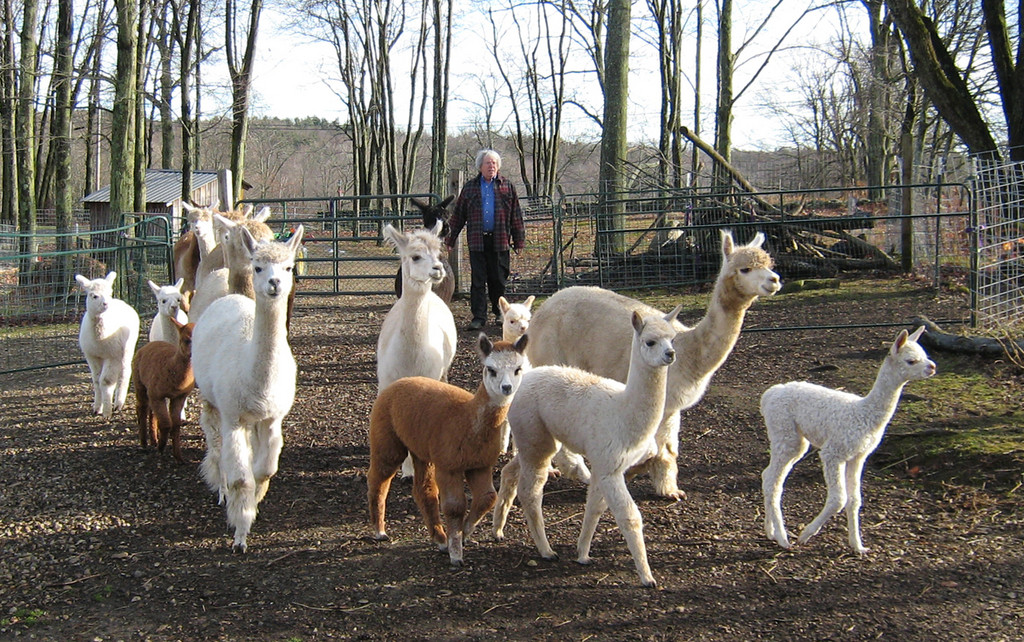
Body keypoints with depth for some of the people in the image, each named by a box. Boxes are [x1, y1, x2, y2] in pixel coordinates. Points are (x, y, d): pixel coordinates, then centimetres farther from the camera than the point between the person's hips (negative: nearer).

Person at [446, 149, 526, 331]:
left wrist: (519, 240, 6)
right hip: (477, 240, 0)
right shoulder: (470, 187, 10)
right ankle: (478, 317, 3)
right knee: (477, 280, -1)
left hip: (499, 241, 0)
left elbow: (516, 215, 10)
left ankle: (500, 313, 23)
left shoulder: (507, 186, 8)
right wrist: (450, 239, 10)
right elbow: (458, 215, 12)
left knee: (499, 279, 6)